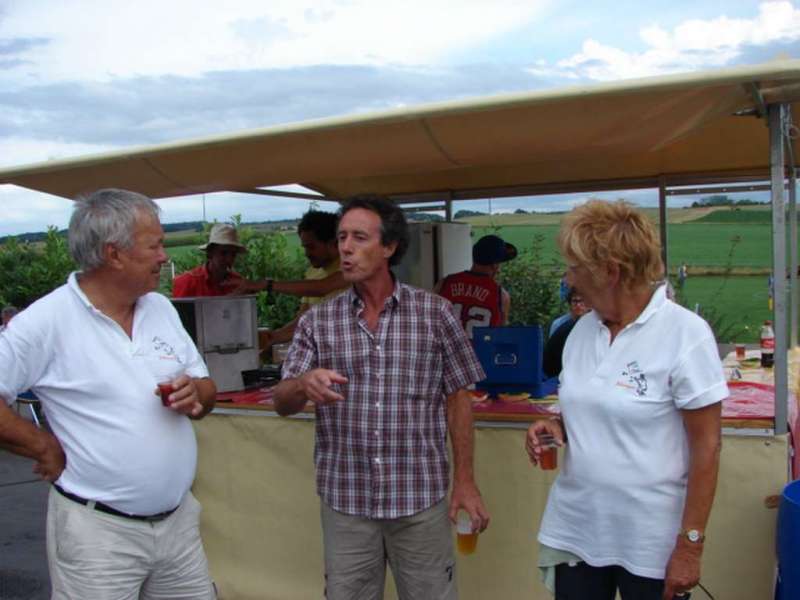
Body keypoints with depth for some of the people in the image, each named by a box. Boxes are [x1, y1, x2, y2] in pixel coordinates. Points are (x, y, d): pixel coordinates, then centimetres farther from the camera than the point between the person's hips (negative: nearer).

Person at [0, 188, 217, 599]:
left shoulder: (162, 308, 6)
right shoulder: (47, 320, -13)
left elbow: (206, 391, 11)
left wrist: (195, 393, -9)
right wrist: (47, 448, -12)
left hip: (179, 519, 6)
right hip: (98, 530, -5)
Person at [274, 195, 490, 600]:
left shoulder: (435, 313, -3)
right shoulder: (317, 322, 0)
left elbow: (457, 399, 2)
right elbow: (282, 403, -4)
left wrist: (464, 481, -1)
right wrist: (304, 383, -26)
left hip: (420, 499, -1)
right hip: (344, 502, 1)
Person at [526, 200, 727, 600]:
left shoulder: (685, 334, -14)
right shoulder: (582, 329, 3)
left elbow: (706, 446, -13)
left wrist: (690, 545, -13)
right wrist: (557, 428, -4)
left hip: (650, 543, -5)